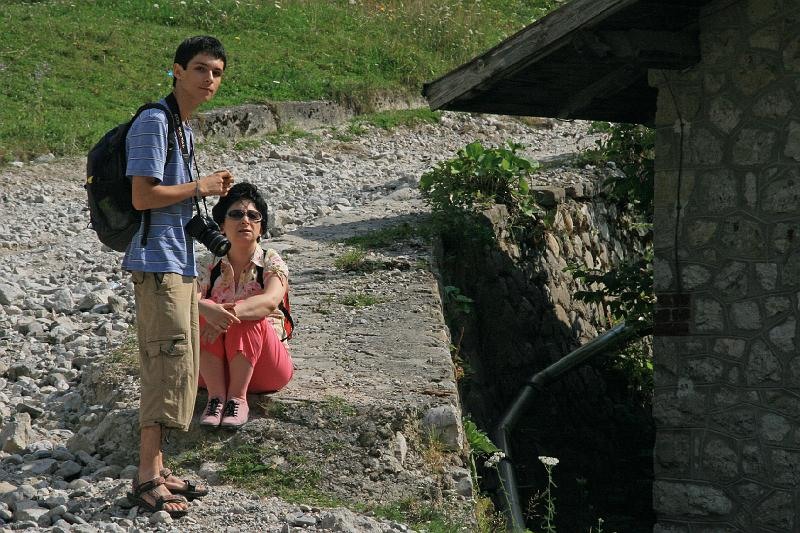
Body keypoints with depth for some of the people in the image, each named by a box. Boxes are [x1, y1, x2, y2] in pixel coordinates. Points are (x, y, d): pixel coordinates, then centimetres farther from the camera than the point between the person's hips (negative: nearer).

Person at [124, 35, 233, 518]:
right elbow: (143, 196, -21)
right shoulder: (154, 122, -14)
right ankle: (148, 479, -13)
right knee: (170, 365, -13)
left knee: (175, 368, 11)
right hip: (157, 263, -10)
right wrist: (199, 187, -12)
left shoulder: (185, 127, 17)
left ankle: (156, 468, 16)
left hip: (181, 262, 10)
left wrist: (210, 188, 9)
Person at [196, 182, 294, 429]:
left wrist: (232, 312, -43)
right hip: (216, 369, 2)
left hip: (267, 368, -2)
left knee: (245, 316, -30)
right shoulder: (210, 269, 5)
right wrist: (208, 309, -41)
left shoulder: (271, 262, -1)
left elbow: (270, 301, -24)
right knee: (204, 313, -24)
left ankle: (238, 398, -31)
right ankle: (216, 396, -31)